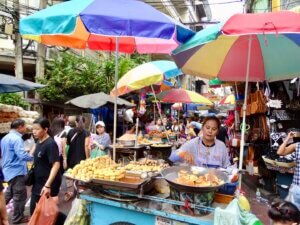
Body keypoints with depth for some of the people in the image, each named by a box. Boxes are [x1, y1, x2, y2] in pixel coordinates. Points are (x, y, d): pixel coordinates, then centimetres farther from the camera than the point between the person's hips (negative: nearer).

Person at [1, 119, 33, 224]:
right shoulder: (16, 138, -22)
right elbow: (22, 155, -30)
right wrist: (34, 156, -16)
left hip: (8, 170, 9)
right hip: (16, 171, -9)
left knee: (9, 193, 24)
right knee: (20, 195, 4)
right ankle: (18, 218, 17)